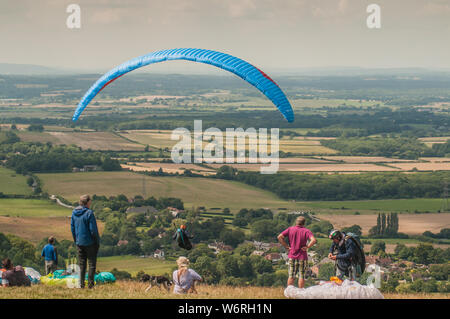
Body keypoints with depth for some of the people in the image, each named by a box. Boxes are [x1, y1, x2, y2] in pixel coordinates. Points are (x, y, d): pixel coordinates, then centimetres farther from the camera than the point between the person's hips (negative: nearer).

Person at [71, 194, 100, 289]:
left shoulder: (74, 213, 4)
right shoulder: (89, 213, -16)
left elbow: (72, 227, 11)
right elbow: (93, 229, -16)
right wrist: (97, 241, -5)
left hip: (79, 242, 6)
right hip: (90, 242, -6)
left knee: (81, 264, 11)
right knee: (92, 264, 3)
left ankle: (81, 284, 9)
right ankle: (90, 284, 0)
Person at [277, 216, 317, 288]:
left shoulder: (290, 229, -1)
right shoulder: (306, 231, -8)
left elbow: (280, 237, -8)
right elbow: (313, 240, -24)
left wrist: (286, 246, -3)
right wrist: (307, 247, -11)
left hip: (292, 256, 2)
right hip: (302, 257, -2)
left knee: (291, 276, 9)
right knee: (301, 277, 4)